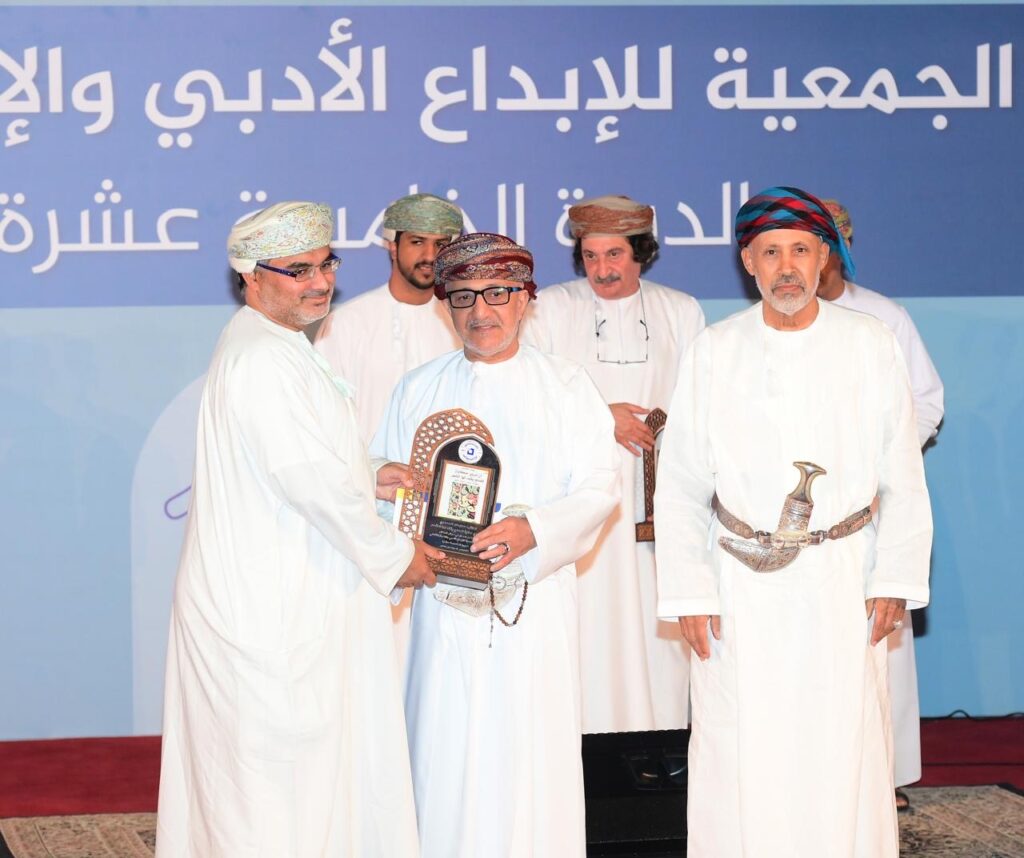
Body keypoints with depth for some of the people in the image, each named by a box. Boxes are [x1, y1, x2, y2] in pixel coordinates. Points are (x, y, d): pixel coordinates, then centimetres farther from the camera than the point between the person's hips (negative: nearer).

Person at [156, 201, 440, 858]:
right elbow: (312, 481, -22)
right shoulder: (265, 360, -20)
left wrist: (365, 479, 8)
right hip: (274, 611, -11)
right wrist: (393, 555, -10)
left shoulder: (275, 347, 15)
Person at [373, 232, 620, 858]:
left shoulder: (565, 386, 5)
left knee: (534, 754, -3)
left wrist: (532, 530, -20)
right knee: (447, 753, -1)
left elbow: (600, 485, -3)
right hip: (447, 600, 2)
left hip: (539, 597, -1)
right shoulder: (420, 390, 12)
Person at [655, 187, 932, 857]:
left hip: (841, 582, 0)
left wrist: (896, 581, -2)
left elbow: (904, 480, 5)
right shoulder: (714, 354, 4)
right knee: (739, 760, 0)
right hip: (740, 584, 0)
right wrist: (688, 593, -1)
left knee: (843, 758, 0)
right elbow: (679, 486, 6)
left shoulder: (871, 345, 4)